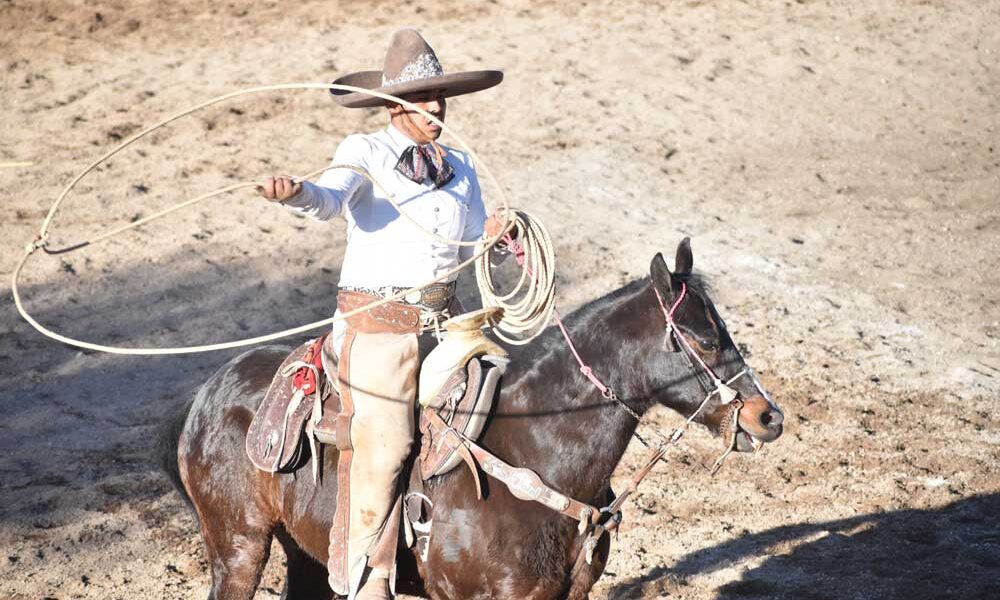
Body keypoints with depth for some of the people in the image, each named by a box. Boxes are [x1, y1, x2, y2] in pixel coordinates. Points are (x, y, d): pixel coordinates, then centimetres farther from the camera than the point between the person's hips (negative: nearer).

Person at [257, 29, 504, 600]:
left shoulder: (461, 167, 14)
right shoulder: (365, 152, -3)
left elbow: (474, 247, 18)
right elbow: (331, 199, -23)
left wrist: (495, 235, -5)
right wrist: (296, 192, -46)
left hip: (443, 322, 6)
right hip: (376, 325, -6)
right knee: (383, 449, -12)